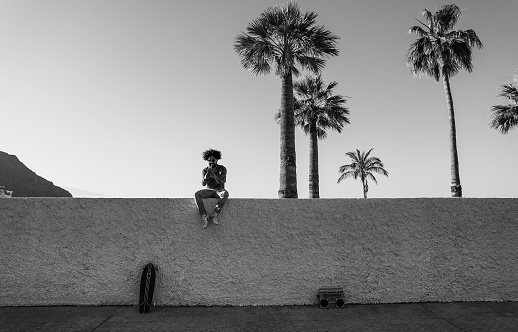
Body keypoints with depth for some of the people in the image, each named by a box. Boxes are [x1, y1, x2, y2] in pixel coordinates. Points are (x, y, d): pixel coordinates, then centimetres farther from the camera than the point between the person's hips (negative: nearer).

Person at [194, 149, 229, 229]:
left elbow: (222, 182, -19)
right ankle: (204, 217, -32)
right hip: (209, 191, 2)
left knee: (225, 194, -39)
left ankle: (215, 216, -34)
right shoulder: (205, 170, 0)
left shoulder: (222, 169, -6)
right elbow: (203, 184, -11)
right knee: (197, 194, -29)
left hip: (219, 191, -2)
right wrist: (207, 173, -28)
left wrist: (214, 173, -31)